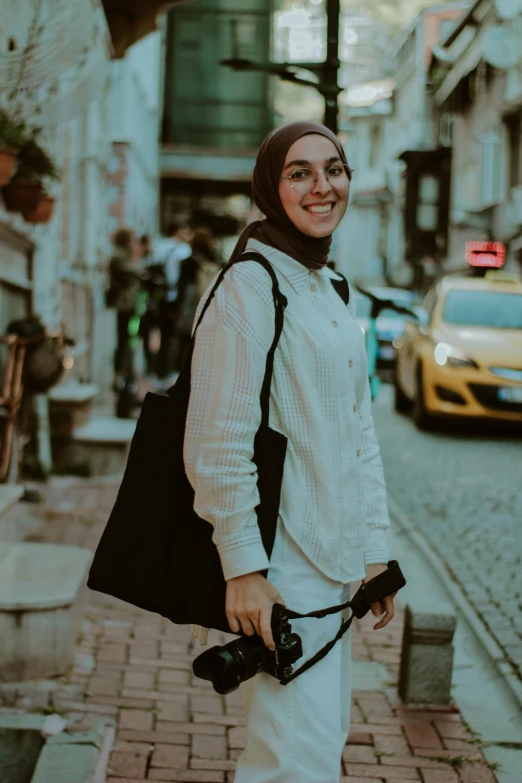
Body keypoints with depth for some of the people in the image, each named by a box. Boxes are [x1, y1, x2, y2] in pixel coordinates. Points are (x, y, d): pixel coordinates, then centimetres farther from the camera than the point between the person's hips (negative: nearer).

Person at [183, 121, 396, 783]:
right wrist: (244, 570, -19)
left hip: (335, 559, 9)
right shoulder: (250, 287, -12)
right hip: (280, 564, -9)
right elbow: (218, 443, -17)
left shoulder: (333, 291, 15)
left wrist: (374, 551, 15)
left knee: (325, 730, 16)